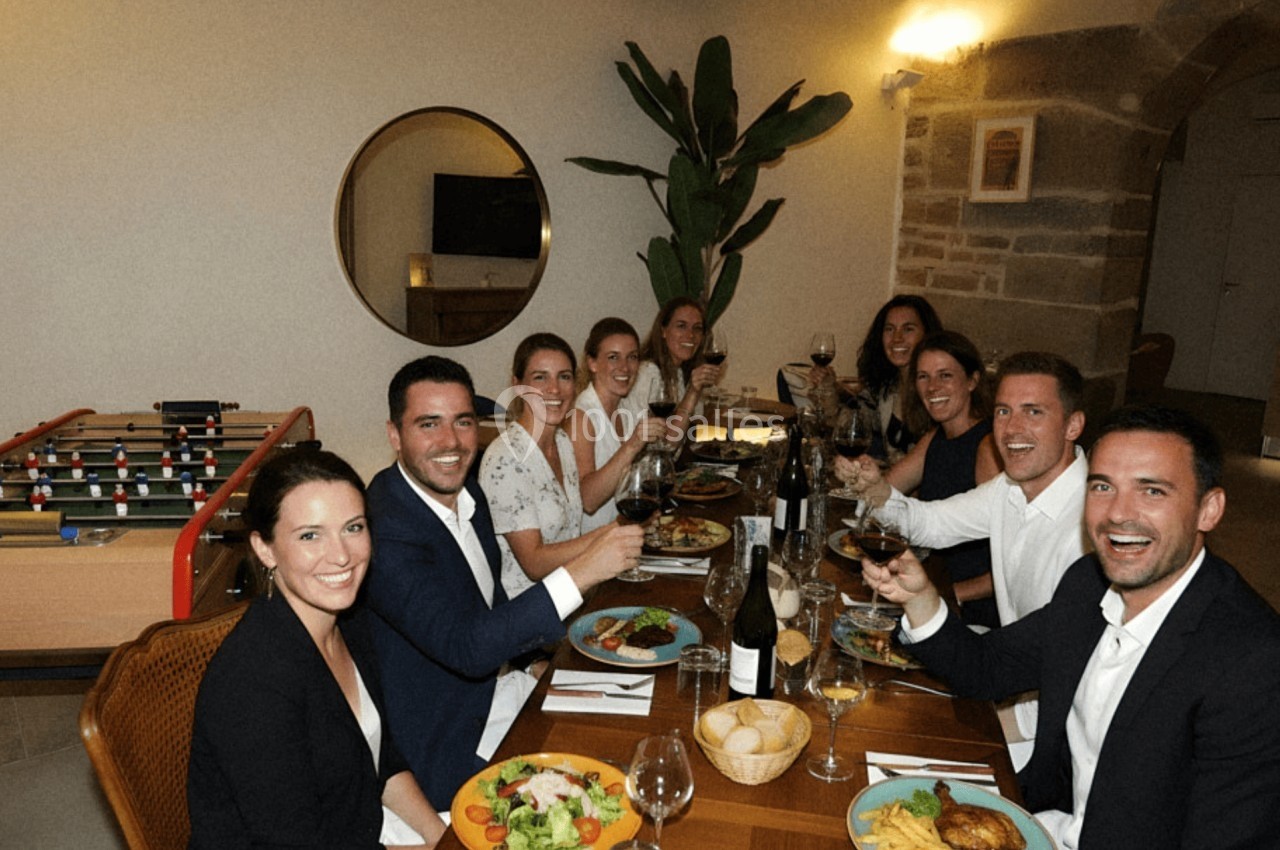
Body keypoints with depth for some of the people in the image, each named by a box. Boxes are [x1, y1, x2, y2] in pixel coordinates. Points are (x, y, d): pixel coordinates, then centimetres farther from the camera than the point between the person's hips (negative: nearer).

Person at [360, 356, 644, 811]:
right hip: (452, 747, -8)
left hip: (505, 684, 8)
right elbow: (466, 648, -34)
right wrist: (581, 572, -37)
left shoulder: (464, 492, 0)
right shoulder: (384, 533, -27)